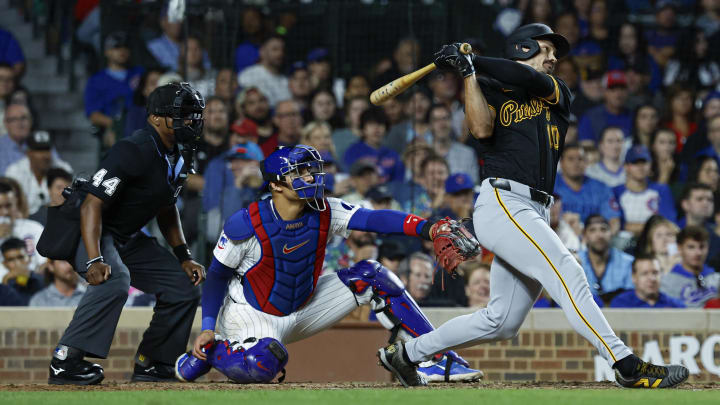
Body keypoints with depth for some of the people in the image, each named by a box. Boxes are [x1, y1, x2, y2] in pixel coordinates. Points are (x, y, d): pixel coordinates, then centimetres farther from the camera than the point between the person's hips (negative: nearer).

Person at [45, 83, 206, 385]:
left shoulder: (178, 156, 5)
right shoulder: (135, 151, -25)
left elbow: (166, 209, 20)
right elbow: (92, 204, -30)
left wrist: (183, 257, 10)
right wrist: (94, 260, -40)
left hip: (129, 239, 10)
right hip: (91, 232, -10)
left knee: (184, 288, 5)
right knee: (114, 279, -37)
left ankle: (150, 364, 14)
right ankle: (65, 361, -34)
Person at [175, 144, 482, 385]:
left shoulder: (324, 214, -11)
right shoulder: (246, 225, -23)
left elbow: (374, 219, -25)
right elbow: (217, 275, -11)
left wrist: (425, 228, -42)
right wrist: (208, 327, -19)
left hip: (303, 310, 6)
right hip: (252, 316, -6)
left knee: (372, 277, -7)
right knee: (262, 365, -40)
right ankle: (206, 351, -5)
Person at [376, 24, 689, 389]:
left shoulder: (559, 94, 21)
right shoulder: (491, 92, 11)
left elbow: (529, 79, -1)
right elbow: (481, 129, -10)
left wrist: (470, 59, -4)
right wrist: (467, 72, -10)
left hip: (535, 215, 6)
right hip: (501, 204, -6)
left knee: (502, 323, 7)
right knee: (566, 273, -22)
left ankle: (407, 353, 21)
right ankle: (627, 366, -28)